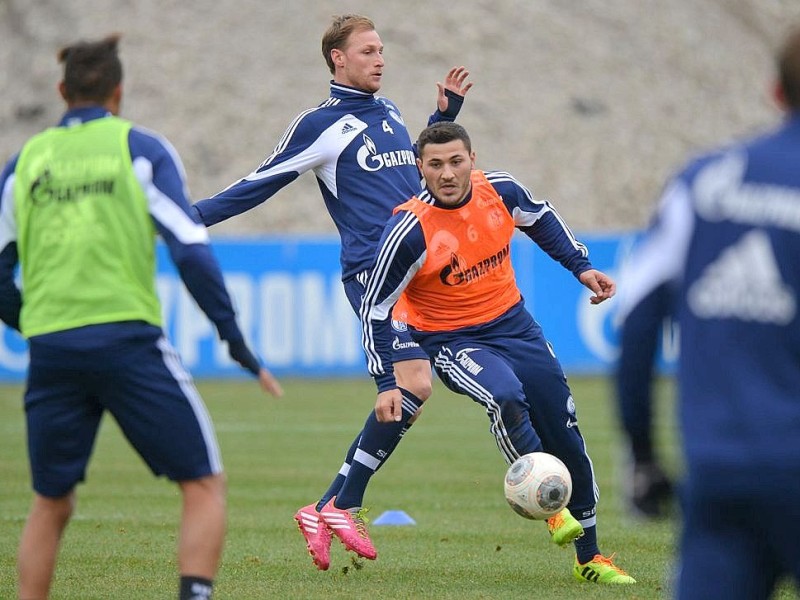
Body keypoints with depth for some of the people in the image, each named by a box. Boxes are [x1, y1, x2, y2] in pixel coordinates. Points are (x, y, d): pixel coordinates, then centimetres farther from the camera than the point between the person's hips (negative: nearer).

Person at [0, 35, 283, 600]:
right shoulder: (141, 148, 4)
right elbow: (190, 250, -5)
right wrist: (237, 342, -1)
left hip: (50, 348, 4)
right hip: (127, 337, -3)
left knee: (51, 504, 17)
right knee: (205, 484, 4)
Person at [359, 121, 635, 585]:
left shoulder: (500, 190, -11)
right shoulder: (410, 230, -24)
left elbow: (541, 218, 14)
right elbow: (376, 309, -16)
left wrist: (582, 266, 7)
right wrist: (386, 384, -20)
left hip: (514, 324, 5)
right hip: (453, 341, -5)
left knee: (566, 436, 7)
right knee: (505, 396, -36)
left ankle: (590, 559, 23)